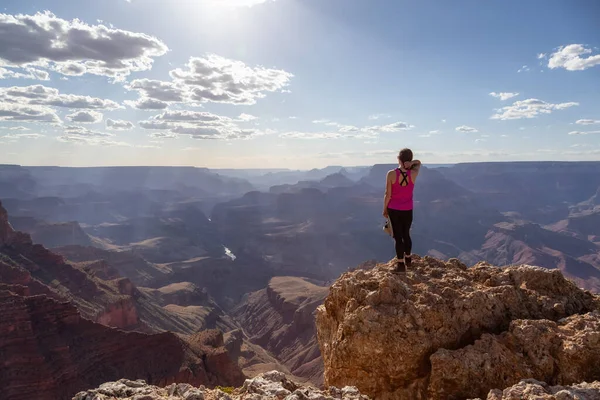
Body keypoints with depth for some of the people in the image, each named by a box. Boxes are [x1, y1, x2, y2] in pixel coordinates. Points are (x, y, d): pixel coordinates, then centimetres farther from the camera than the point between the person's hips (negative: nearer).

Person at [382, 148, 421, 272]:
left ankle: (400, 264, 11)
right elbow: (418, 162, 14)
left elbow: (388, 195, -11)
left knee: (398, 237, 6)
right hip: (408, 210, 3)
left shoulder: (391, 174, -15)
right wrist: (411, 164, -8)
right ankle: (408, 260, 37)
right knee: (406, 234, 21)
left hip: (393, 210, -2)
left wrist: (384, 209, 2)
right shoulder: (413, 174, -8)